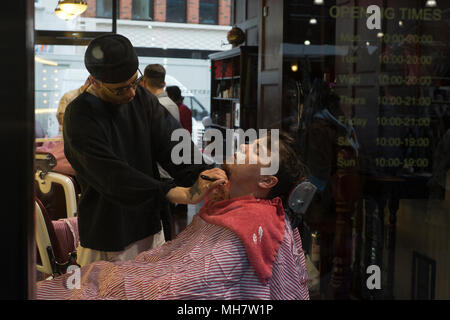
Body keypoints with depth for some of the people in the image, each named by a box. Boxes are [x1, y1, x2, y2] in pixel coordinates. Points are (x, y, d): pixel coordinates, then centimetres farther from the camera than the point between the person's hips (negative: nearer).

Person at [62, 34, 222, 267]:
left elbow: (170, 141, -6)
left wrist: (200, 172, -24)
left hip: (150, 229, 6)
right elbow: (112, 176, -26)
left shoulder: (141, 98, 3)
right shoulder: (79, 116, -16)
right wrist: (167, 191, -35)